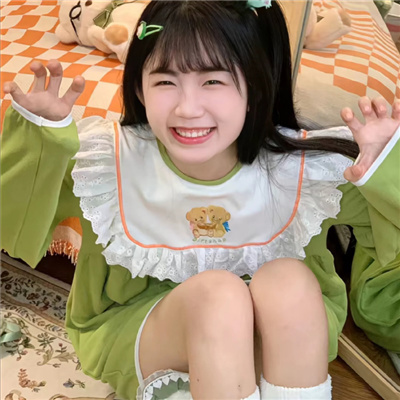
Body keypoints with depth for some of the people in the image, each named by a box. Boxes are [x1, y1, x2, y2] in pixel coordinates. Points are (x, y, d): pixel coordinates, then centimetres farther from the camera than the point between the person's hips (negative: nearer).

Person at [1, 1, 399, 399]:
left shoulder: (300, 167, -21)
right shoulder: (109, 159, -20)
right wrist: (38, 136, -29)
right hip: (134, 331, -1)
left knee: (289, 278, -30)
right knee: (218, 292, -32)